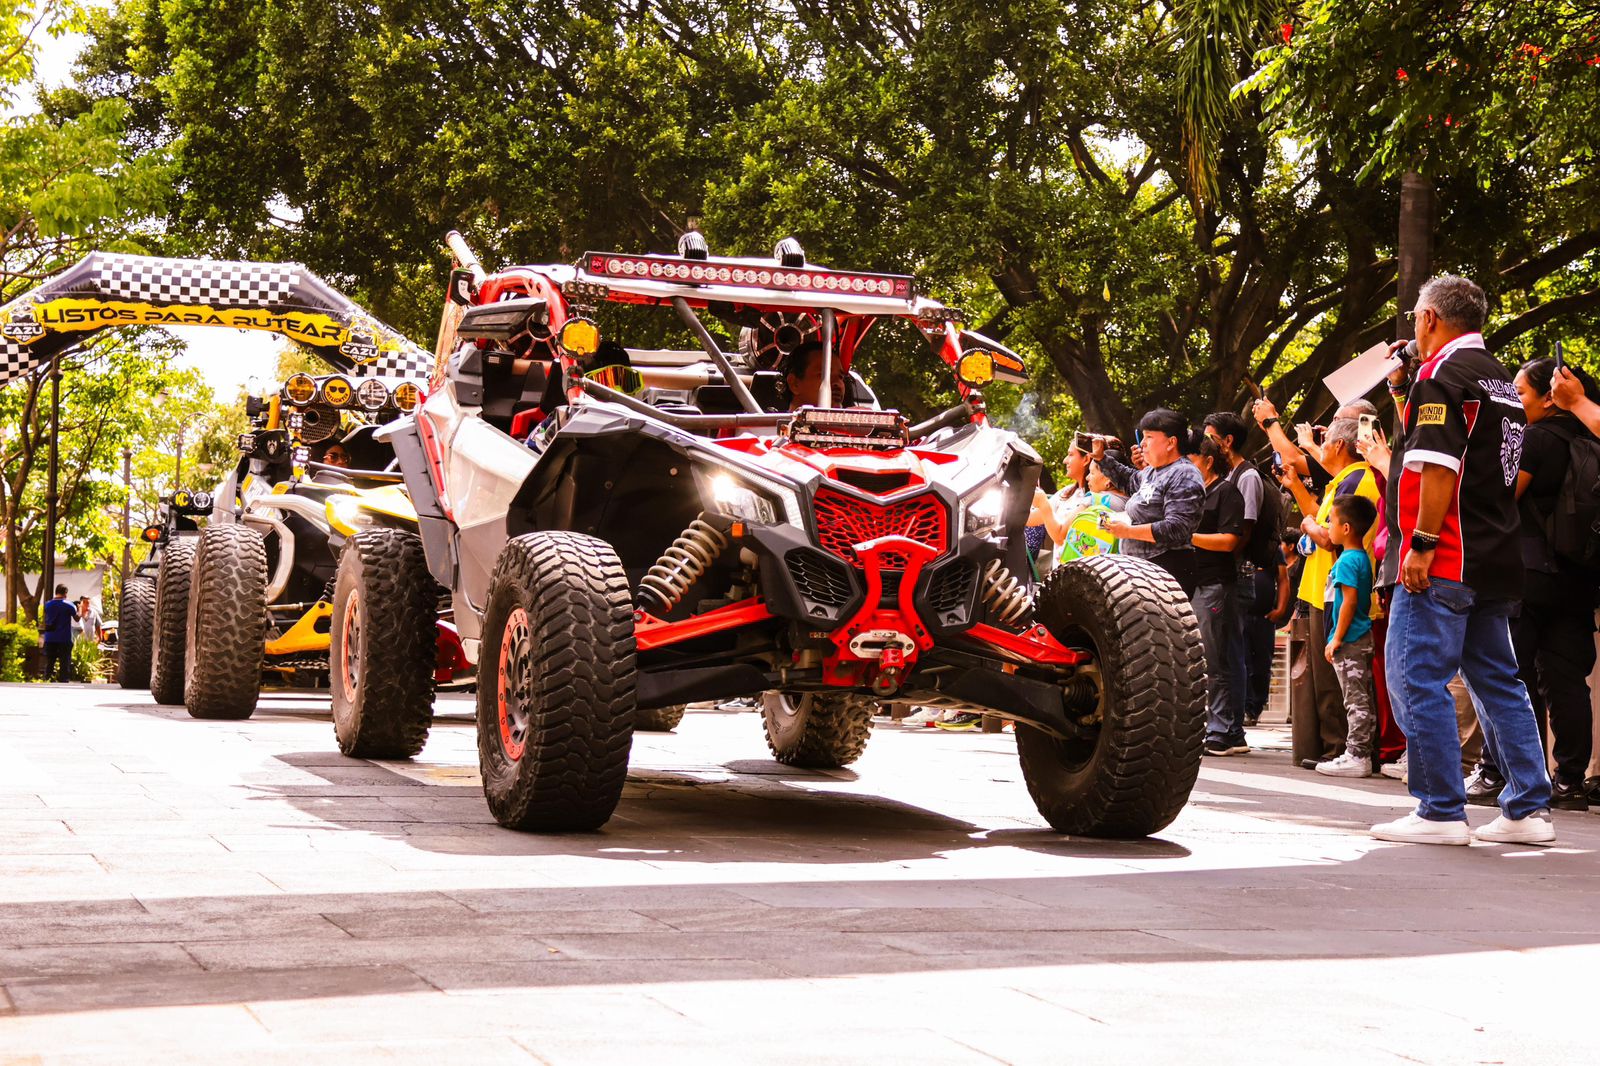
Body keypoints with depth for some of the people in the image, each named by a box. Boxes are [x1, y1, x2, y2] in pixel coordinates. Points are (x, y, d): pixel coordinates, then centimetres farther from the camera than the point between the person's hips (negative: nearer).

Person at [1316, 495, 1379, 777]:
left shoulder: (1347, 560, -16)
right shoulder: (1363, 557, 13)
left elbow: (1349, 601, -21)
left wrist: (1337, 639, -18)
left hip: (1349, 641, -10)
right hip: (1362, 638, 10)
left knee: (1356, 701, -6)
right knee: (1362, 700, 12)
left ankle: (1356, 756, -4)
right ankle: (1361, 753, 17)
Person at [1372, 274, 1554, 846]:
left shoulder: (1442, 373, -10)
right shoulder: (1500, 379, 18)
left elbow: (1439, 465, -20)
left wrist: (1422, 544, -20)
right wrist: (1404, 391, 28)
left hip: (1444, 561, -9)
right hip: (1496, 559, 9)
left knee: (1417, 679, -5)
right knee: (1498, 681, 12)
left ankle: (1441, 812, -6)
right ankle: (1529, 809, 12)